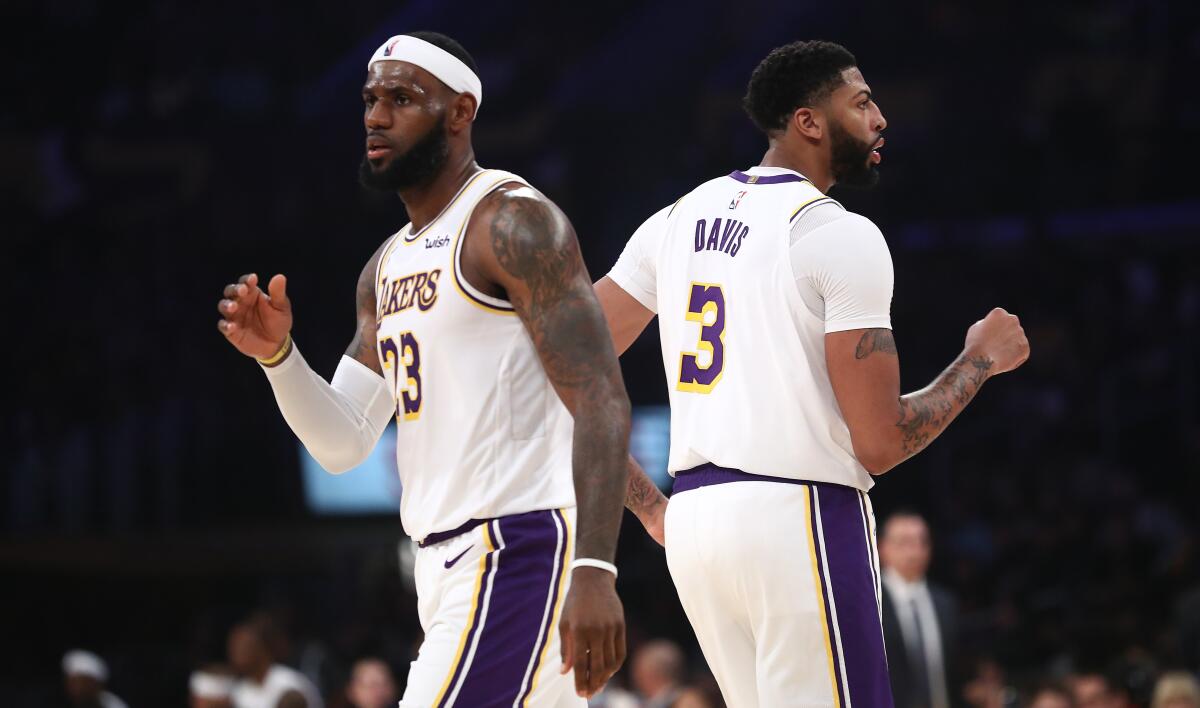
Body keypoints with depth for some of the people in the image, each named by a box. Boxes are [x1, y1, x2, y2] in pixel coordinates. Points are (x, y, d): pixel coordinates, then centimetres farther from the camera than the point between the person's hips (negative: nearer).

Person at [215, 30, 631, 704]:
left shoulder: (513, 223, -9)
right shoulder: (388, 267, 19)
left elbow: (602, 402, -17)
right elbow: (344, 445, 17)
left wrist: (595, 571, -27)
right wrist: (276, 354, -2)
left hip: (518, 546, -9)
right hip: (451, 564, 9)